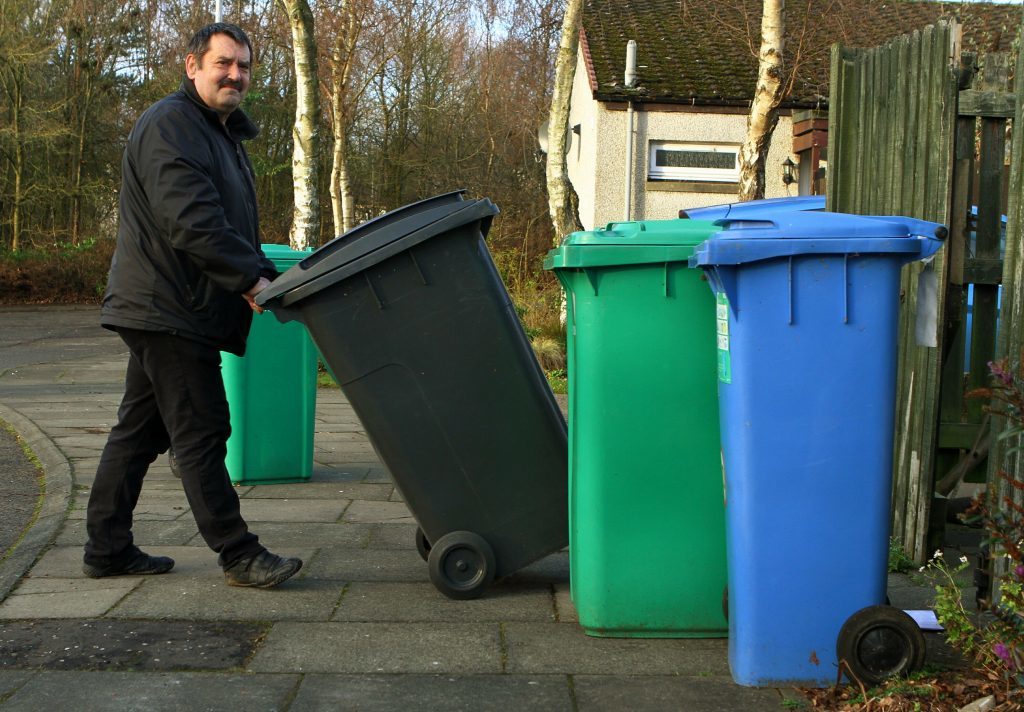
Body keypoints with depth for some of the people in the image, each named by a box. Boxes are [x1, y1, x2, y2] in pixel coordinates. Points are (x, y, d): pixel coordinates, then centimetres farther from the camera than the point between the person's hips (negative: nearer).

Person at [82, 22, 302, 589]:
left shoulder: (223, 135, 21)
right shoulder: (170, 125, -13)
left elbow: (233, 228, 21)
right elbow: (191, 222, -24)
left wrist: (264, 277, 6)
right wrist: (253, 277, -22)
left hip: (163, 313, 10)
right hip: (168, 309, -10)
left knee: (140, 430, 13)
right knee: (201, 434, -6)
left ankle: (107, 548, 22)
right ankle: (239, 557, 0)